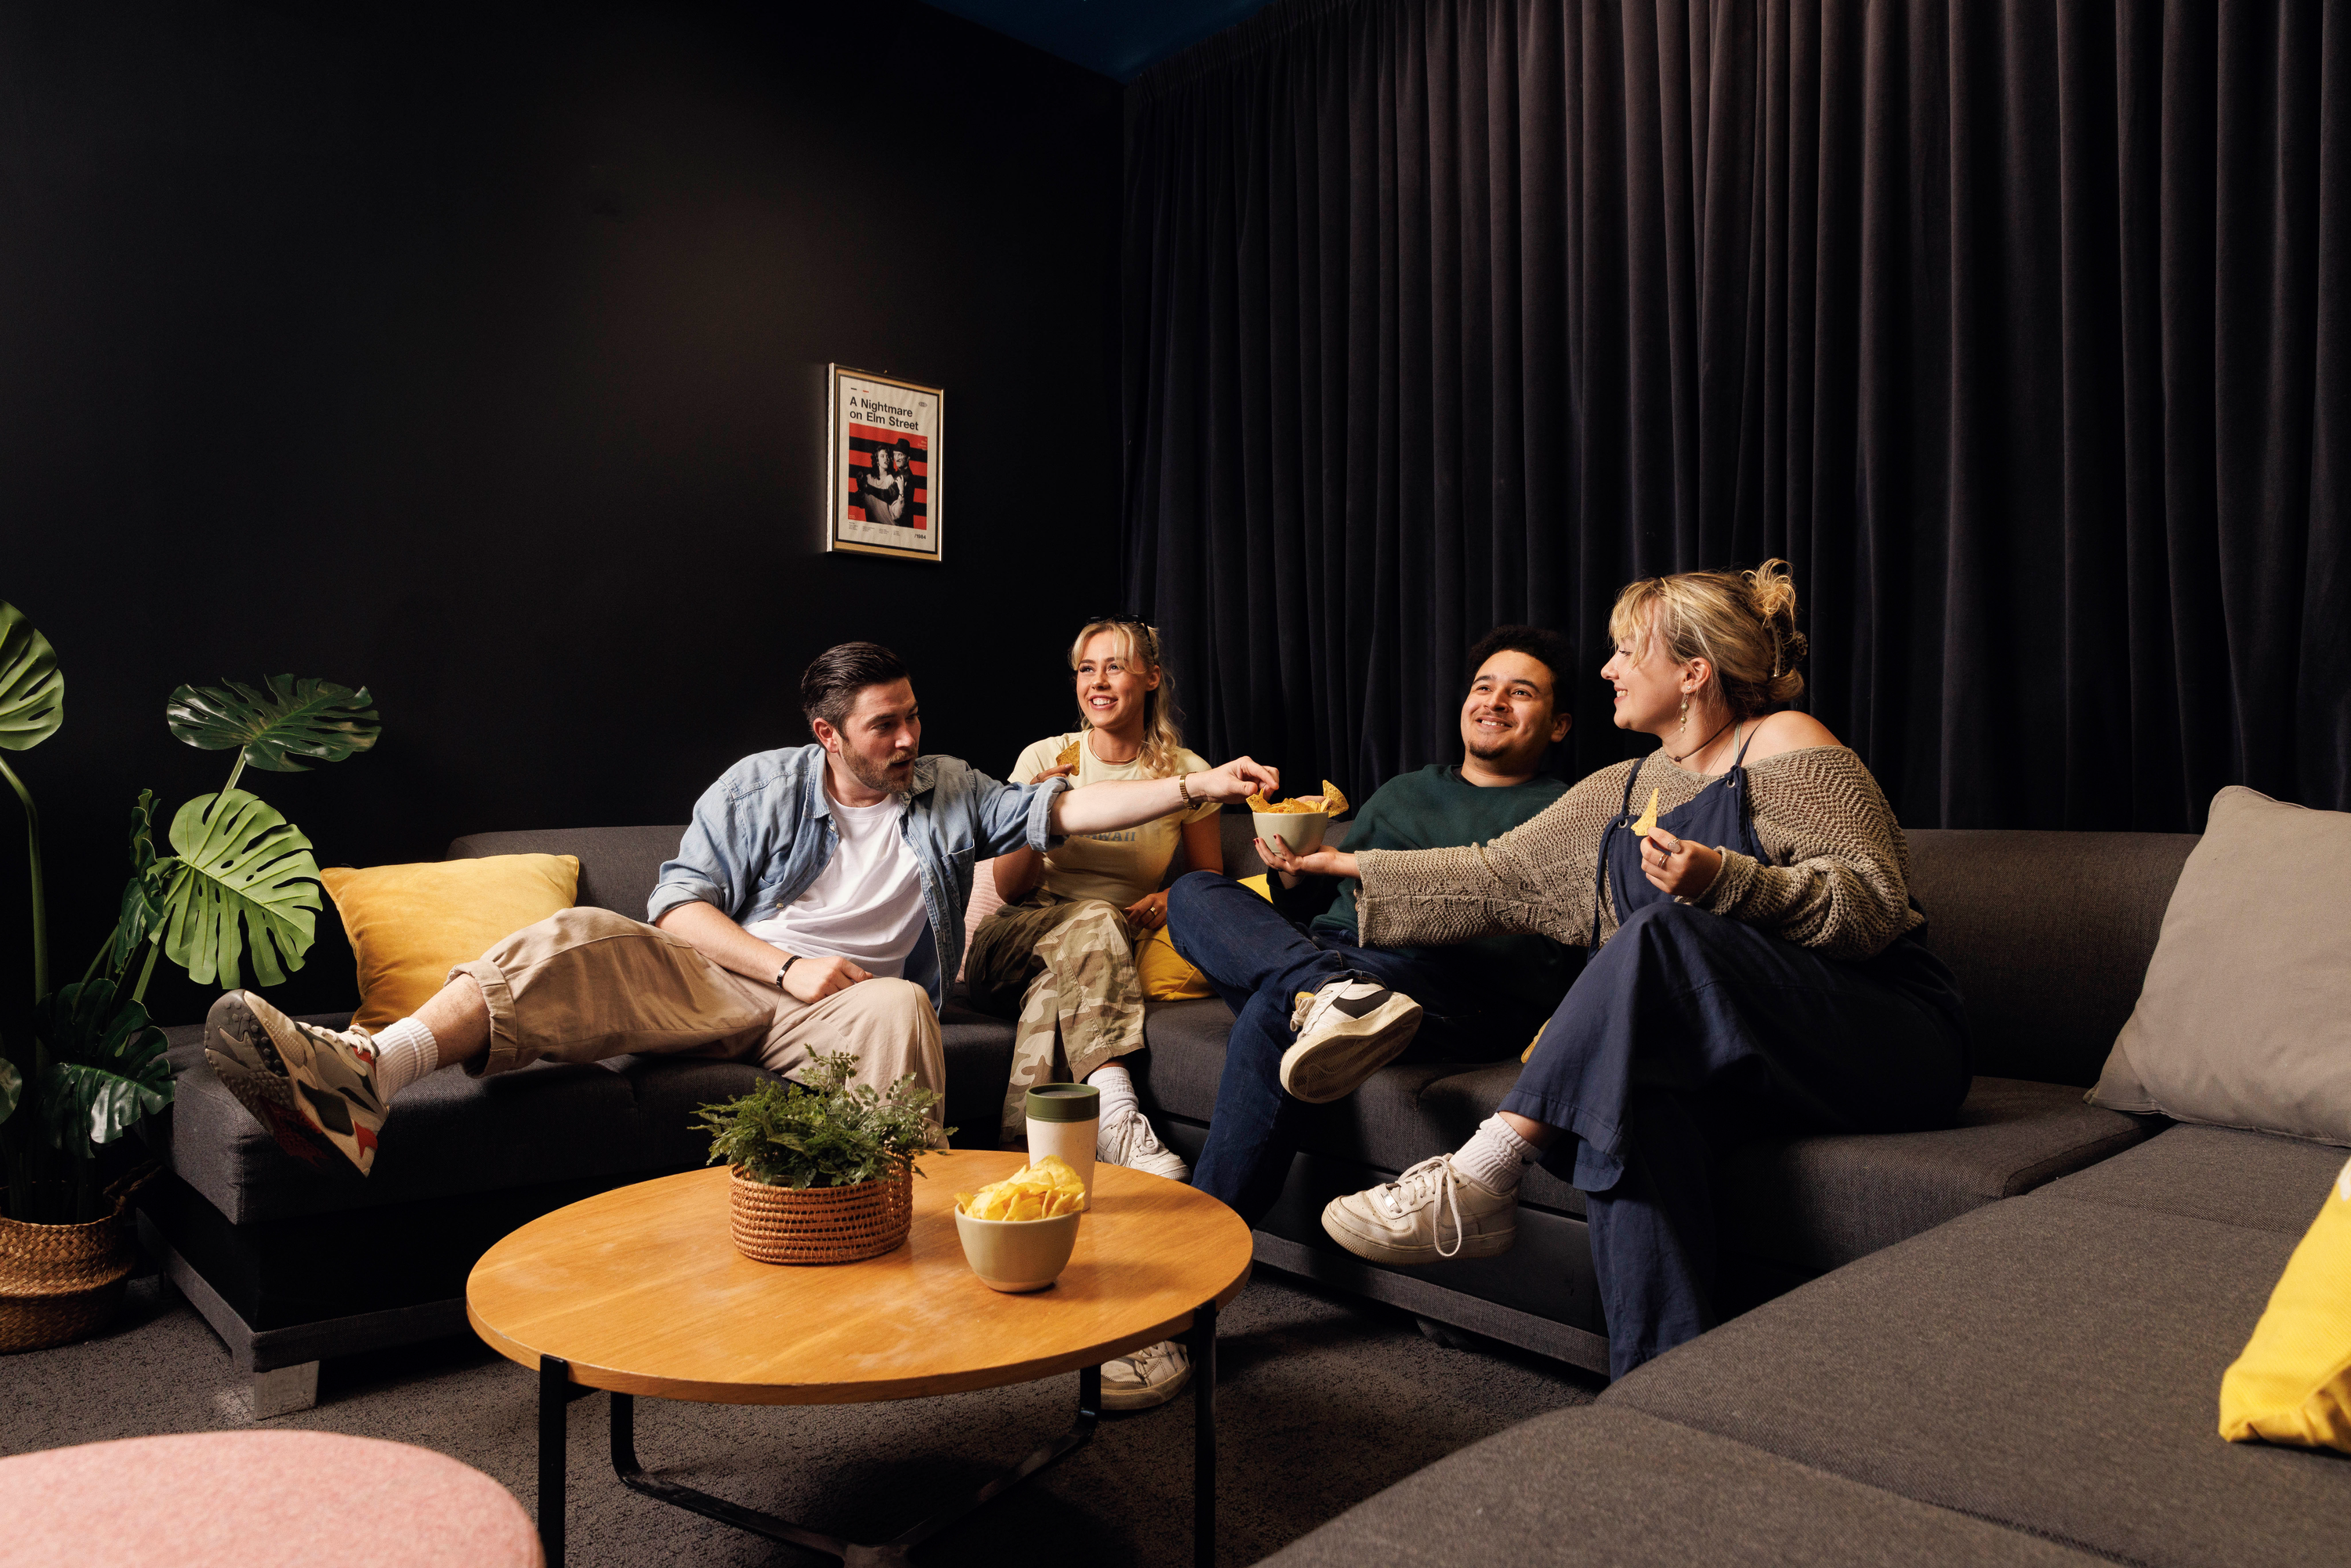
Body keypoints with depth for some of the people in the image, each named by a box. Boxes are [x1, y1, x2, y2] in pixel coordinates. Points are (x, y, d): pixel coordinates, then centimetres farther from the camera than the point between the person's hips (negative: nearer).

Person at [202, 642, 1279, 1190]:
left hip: (839, 1006, 0)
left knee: (902, 1005, -37)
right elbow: (679, 906, 1)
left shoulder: (948, 795, 13)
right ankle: (360, 1080, -46)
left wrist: (1200, 786, -5)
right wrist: (786, 966, -15)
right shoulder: (759, 788, 9)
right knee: (579, 942, -26)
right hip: (723, 981, 0)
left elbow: (1068, 810, 5)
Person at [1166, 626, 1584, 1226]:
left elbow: (1549, 968, -3)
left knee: (1276, 1001, -34)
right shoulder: (1400, 794, 30)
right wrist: (1296, 877, 5)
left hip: (1452, 1000, -6)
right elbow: (1316, 907, 28)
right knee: (1194, 892, -14)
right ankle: (1330, 988, -39)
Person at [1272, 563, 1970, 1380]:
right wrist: (1351, 866, 17)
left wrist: (1723, 881, -27)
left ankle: (1479, 1178, -32)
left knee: (1662, 935, -31)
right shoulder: (1619, 793, 18)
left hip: (1890, 1037, -5)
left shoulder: (1783, 746, -3)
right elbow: (1495, 877, 19)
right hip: (1729, 1061, 5)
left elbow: (1874, 902, -12)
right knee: (1636, 1094, -32)